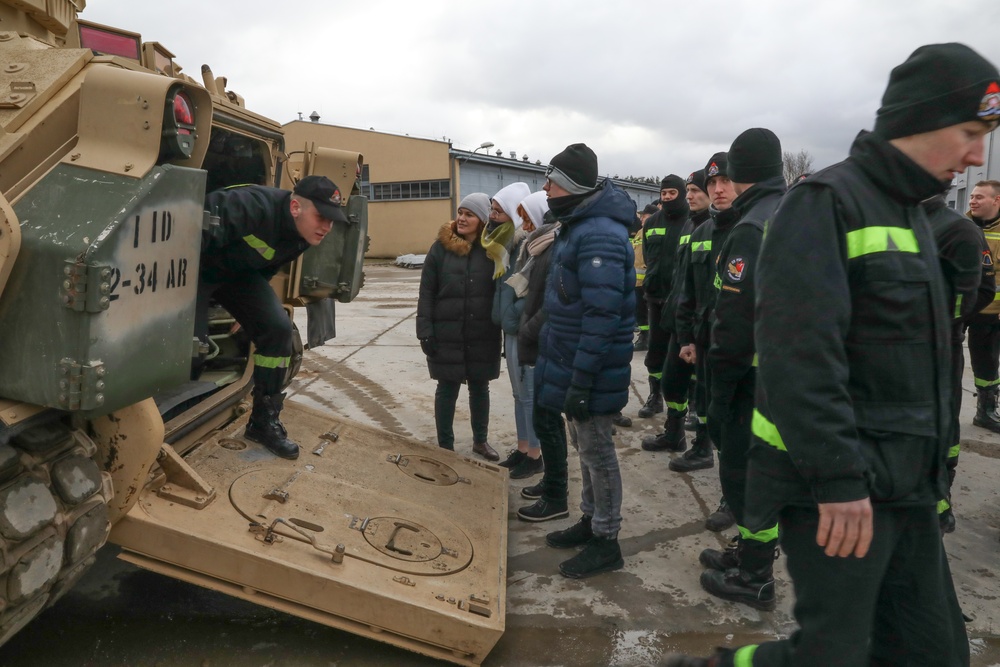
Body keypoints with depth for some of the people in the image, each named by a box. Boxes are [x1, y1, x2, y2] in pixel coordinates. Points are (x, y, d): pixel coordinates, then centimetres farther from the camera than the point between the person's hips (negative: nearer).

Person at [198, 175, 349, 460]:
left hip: (239, 273, 7)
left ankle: (264, 422, 3)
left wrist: (248, 311, 16)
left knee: (278, 328, -9)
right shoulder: (256, 206, -36)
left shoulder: (305, 234, -8)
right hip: (197, 267, -6)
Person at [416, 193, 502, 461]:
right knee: (447, 389, 9)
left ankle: (480, 440, 33)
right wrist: (425, 330, -9)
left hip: (483, 335, 1)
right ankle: (445, 446, 23)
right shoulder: (441, 248, -3)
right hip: (447, 334, -1)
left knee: (480, 388, 15)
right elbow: (426, 293, -3)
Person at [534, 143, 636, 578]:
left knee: (596, 450, 2)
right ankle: (590, 522, 35)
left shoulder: (599, 236, -22)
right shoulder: (576, 227, 11)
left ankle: (606, 542, 17)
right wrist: (559, 363, 21)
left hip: (592, 368, -10)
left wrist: (580, 380, -25)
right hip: (571, 361, 10)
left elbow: (602, 317, -26)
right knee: (588, 446, 19)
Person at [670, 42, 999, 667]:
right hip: (840, 490, -9)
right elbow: (801, 355, -25)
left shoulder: (910, 215, 16)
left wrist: (927, 468, 21)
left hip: (908, 485, 9)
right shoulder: (827, 203, -14)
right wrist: (838, 479, -25)